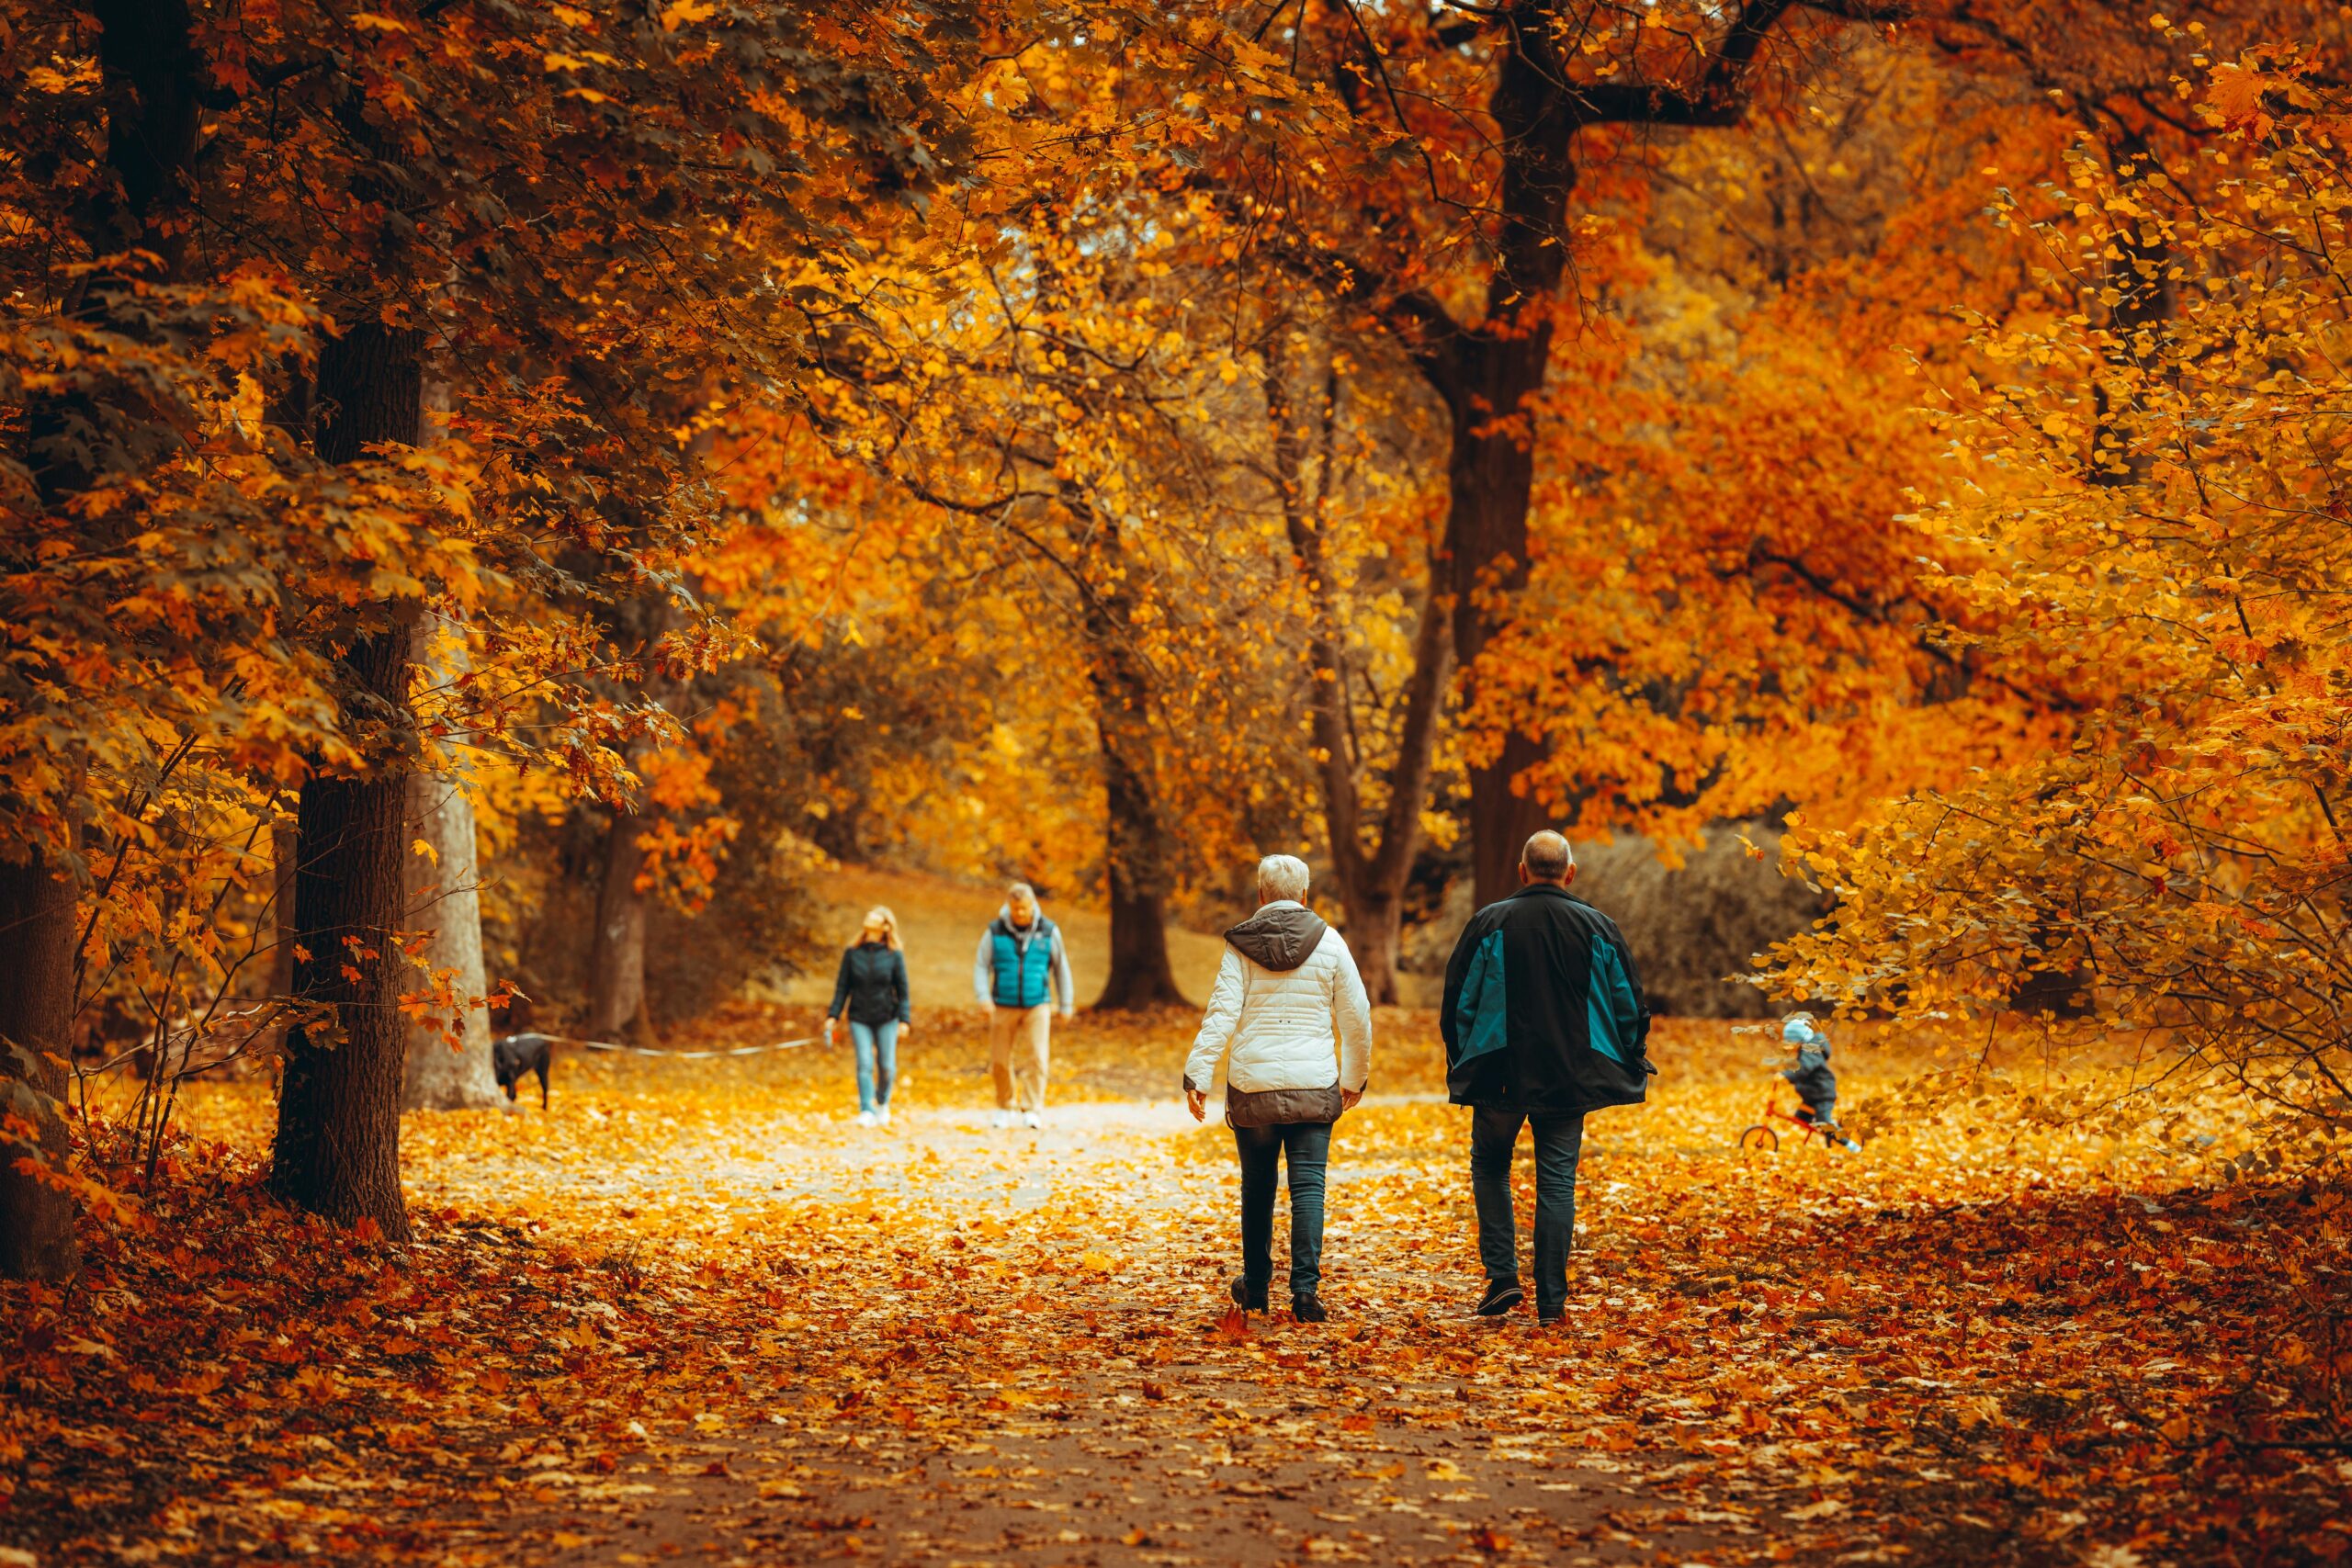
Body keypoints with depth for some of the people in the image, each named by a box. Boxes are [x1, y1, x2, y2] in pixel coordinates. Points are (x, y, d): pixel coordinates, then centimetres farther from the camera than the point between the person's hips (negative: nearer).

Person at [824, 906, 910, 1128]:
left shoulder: (894, 955, -3)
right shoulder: (852, 953, 1)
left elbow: (903, 990, 0)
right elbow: (842, 987, 5)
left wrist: (904, 1019, -7)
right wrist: (833, 1015, -1)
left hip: (886, 1019, 0)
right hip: (859, 1019, 0)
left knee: (886, 1066, 3)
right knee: (864, 1064, -11)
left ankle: (882, 1103, 29)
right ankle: (866, 1112, -10)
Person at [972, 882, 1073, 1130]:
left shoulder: (1049, 931, 0)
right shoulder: (995, 932, -2)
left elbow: (1061, 969, 8)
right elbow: (981, 966, 0)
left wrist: (1066, 1005, 9)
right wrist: (983, 996, -16)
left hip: (1037, 1006, -1)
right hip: (1004, 1006, 1)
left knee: (1035, 1058, -11)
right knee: (1000, 1060, 2)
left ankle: (1032, 1110, -9)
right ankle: (1005, 1107, 20)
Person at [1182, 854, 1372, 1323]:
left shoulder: (1242, 946, 0)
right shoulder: (1328, 943, 3)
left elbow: (1222, 1014, -7)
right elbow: (1357, 1017, 6)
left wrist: (1197, 1075, -6)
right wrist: (1355, 1077, 19)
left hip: (1252, 1084, 1)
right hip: (1313, 1087, -1)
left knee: (1257, 1188, 13)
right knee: (1308, 1187, -1)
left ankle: (1255, 1287, 23)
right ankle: (1305, 1288, -12)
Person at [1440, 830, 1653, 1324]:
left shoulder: (1489, 923, -4)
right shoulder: (1599, 928, 0)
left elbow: (1458, 1003, 1)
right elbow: (1629, 1004, 7)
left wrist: (1460, 1066, 13)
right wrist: (1633, 1066, 20)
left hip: (1500, 1074, -1)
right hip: (1570, 1079, 1)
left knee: (1490, 1168, 17)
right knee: (1558, 1181, 6)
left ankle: (1502, 1276, 4)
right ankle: (1551, 1299, 4)